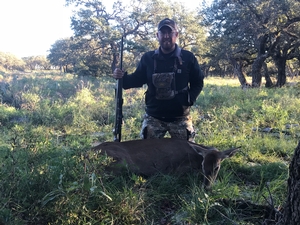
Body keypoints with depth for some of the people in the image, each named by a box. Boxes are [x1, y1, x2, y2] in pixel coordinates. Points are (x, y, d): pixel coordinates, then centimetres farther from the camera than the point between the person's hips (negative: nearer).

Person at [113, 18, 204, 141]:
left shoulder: (188, 57, -3)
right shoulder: (148, 58, 1)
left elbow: (198, 82, 4)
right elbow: (137, 79, 9)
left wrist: (190, 99, -10)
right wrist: (123, 77, -10)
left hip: (180, 118, 0)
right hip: (153, 117, 1)